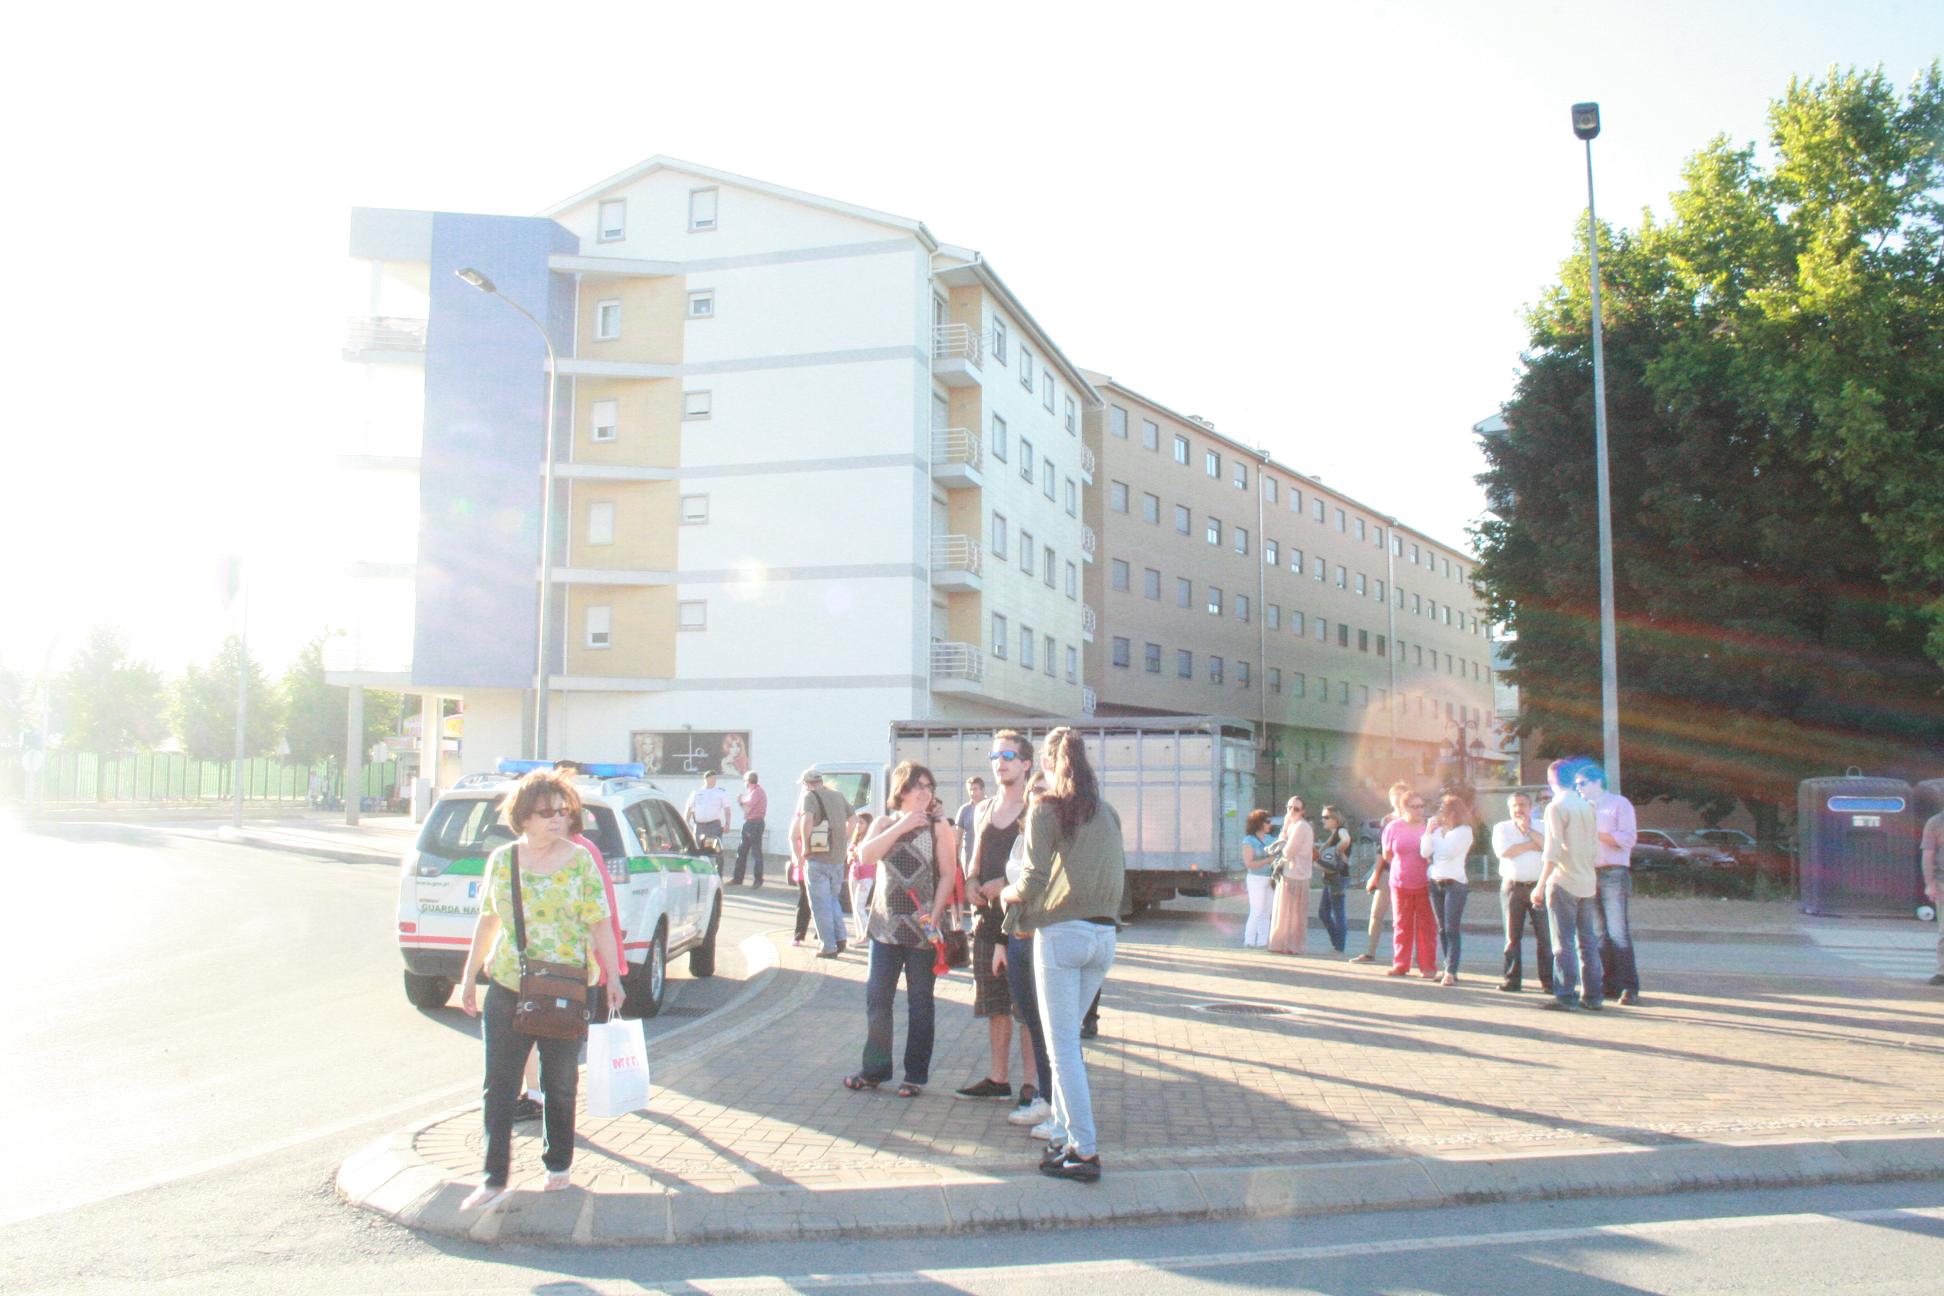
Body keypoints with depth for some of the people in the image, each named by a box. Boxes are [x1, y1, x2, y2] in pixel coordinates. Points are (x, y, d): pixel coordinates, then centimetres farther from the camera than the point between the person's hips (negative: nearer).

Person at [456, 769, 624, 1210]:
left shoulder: (580, 861, -4)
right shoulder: (501, 860, 4)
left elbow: (600, 923, -4)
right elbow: (487, 921, 12)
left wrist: (613, 977, -8)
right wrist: (470, 976, 14)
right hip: (506, 991, 2)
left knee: (560, 1085, 11)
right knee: (499, 1087, 2)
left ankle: (558, 1164, 29)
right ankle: (494, 1178, 11)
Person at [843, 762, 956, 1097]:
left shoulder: (938, 825, -2)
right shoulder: (885, 822, 7)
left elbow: (947, 875, -6)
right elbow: (865, 856, -10)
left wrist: (934, 917, -15)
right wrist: (900, 827, -17)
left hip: (921, 927, -3)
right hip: (885, 923, 3)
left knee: (919, 1002, 4)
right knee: (876, 998, 6)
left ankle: (916, 1074, 13)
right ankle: (875, 1068, 18)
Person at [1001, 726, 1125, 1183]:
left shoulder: (1046, 808, -5)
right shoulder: (1107, 812, 12)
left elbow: (1034, 879, -13)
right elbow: (1118, 875, 12)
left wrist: (1007, 893, 6)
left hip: (1061, 933, -6)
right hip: (1105, 935, 6)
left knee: (1062, 1045, 0)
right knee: (1068, 1038, 18)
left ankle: (1084, 1151, 1)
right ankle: (1064, 1135, 22)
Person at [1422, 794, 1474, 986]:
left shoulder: (1464, 831, -2)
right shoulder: (1437, 830, 14)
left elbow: (1449, 851, -15)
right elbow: (1425, 852, 5)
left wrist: (1437, 834, -4)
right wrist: (1429, 831, 0)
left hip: (1454, 883, -6)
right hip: (1435, 882, 6)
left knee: (1452, 929, -10)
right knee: (1442, 929, 6)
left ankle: (1451, 972, -15)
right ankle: (1448, 969, 10)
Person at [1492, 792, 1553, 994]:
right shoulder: (1501, 828, 10)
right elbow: (1503, 851, -9)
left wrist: (1529, 830, -7)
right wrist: (1533, 845, -4)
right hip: (1512, 886, 0)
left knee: (1544, 935, -4)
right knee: (1512, 935, 2)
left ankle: (1548, 980, 1)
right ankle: (1512, 978, 6)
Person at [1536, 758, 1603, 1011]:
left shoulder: (1556, 807, -10)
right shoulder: (1587, 807, 12)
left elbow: (1552, 850, -16)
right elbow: (1595, 849, 14)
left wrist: (1540, 885, -14)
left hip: (1564, 882, -7)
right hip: (1588, 882, 7)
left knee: (1564, 942, -4)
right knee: (1588, 941, 9)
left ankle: (1565, 995, -5)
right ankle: (1591, 995, 11)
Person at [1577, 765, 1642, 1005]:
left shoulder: (1619, 803, 1)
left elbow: (1629, 838, -9)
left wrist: (1597, 834, -14)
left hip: (1613, 874, -6)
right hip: (1590, 874, 6)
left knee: (1618, 932, -11)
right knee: (1599, 933, 5)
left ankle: (1629, 987, -10)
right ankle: (1609, 983, 8)